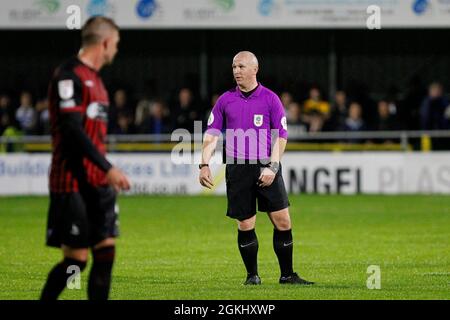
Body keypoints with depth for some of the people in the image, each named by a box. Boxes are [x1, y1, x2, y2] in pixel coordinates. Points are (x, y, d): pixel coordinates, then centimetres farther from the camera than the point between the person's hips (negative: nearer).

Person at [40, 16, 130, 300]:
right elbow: (72, 130, -21)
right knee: (77, 258, -7)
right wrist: (108, 168, -24)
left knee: (106, 251, 3)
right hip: (73, 183, -9)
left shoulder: (94, 78, 18)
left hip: (97, 182, 9)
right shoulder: (70, 75, -12)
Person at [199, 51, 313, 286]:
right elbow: (211, 134, 7)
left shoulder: (270, 99, 3)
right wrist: (204, 165, -4)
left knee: (282, 221, -5)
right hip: (237, 168, 1)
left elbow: (281, 136, 1)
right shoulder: (225, 100, 8)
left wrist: (272, 167, -9)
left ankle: (287, 275, 5)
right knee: (245, 225, 1)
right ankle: (252, 275, 13)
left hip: (266, 168, -1)